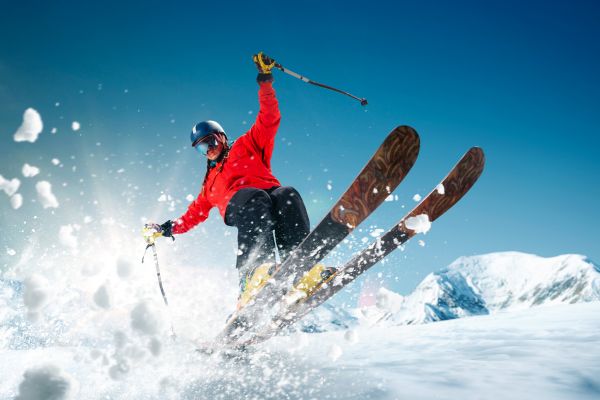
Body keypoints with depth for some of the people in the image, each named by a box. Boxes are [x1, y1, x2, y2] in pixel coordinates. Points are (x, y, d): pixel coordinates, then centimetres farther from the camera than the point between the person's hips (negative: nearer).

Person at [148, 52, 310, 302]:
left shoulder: (247, 145, 31)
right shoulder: (210, 181, 41)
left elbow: (269, 119, 20)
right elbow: (195, 212, 48)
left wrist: (265, 82, 10)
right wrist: (170, 228, 39)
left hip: (270, 194, 0)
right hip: (236, 204, 0)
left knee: (288, 195, -37)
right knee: (256, 199, -38)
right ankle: (255, 274, -61)